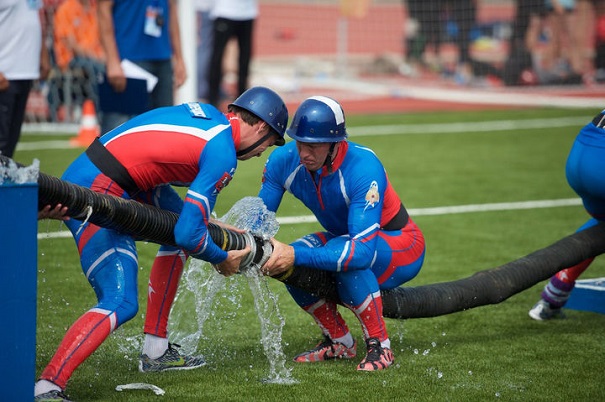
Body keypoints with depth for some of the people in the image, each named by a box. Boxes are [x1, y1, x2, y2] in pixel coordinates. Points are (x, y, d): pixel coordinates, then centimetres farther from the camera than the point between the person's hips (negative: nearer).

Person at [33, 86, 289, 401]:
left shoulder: (204, 112, 14)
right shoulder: (223, 155, -11)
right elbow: (189, 236, -14)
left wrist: (206, 222, 19)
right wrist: (222, 259, 6)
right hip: (94, 197, -10)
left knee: (180, 226, 22)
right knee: (120, 304, -15)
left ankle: (155, 351, 23)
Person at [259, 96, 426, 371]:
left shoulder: (363, 168, -35)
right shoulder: (284, 161, -18)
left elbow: (364, 249, -43)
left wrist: (296, 255, -51)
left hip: (402, 246, -6)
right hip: (346, 236, 6)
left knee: (344, 255, -36)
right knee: (286, 264, -20)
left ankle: (380, 347, -20)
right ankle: (339, 342, 1)